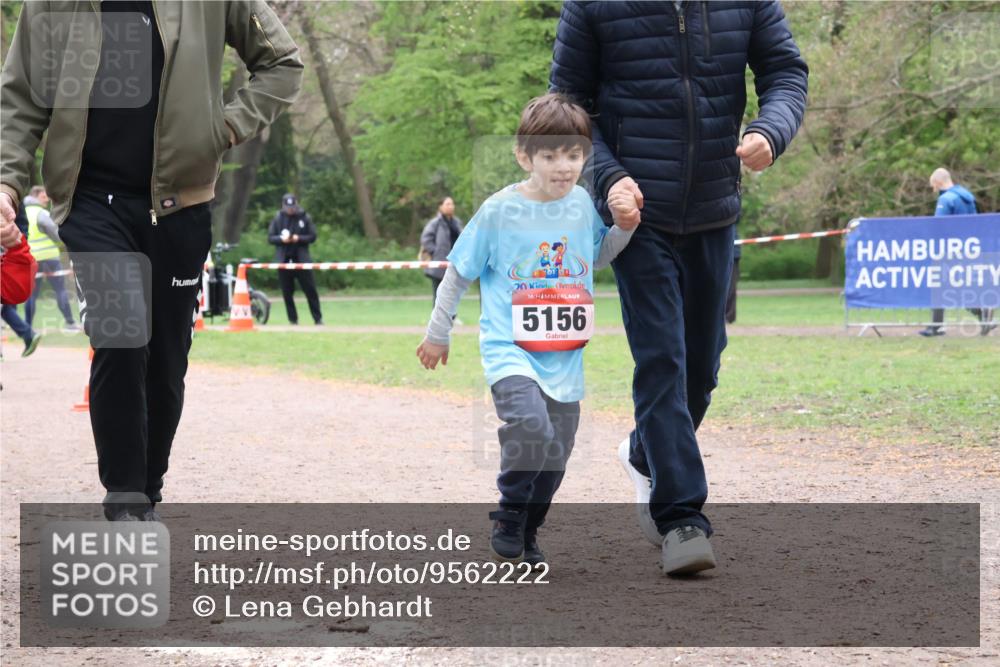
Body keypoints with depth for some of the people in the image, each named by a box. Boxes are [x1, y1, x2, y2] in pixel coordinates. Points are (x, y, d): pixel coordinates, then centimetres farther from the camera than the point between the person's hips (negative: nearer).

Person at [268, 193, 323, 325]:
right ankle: (292, 319, 13)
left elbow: (312, 236, 1)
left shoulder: (305, 217, 0)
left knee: (310, 290, 0)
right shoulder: (278, 218, 3)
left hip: (301, 259, -1)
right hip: (284, 260, 1)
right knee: (287, 292, 4)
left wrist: (299, 238, -16)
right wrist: (281, 239, -15)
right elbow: (270, 237, 4)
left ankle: (318, 318, 5)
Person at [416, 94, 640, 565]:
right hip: (509, 348, -4)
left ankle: (527, 535, 29)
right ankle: (509, 514, -4)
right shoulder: (498, 211, -7)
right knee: (530, 427, -27)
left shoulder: (583, 204, 4)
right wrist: (437, 334, 11)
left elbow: (598, 257, 24)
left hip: (564, 357, 5)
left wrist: (624, 225, 5)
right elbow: (457, 274, 4)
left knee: (554, 454, 8)